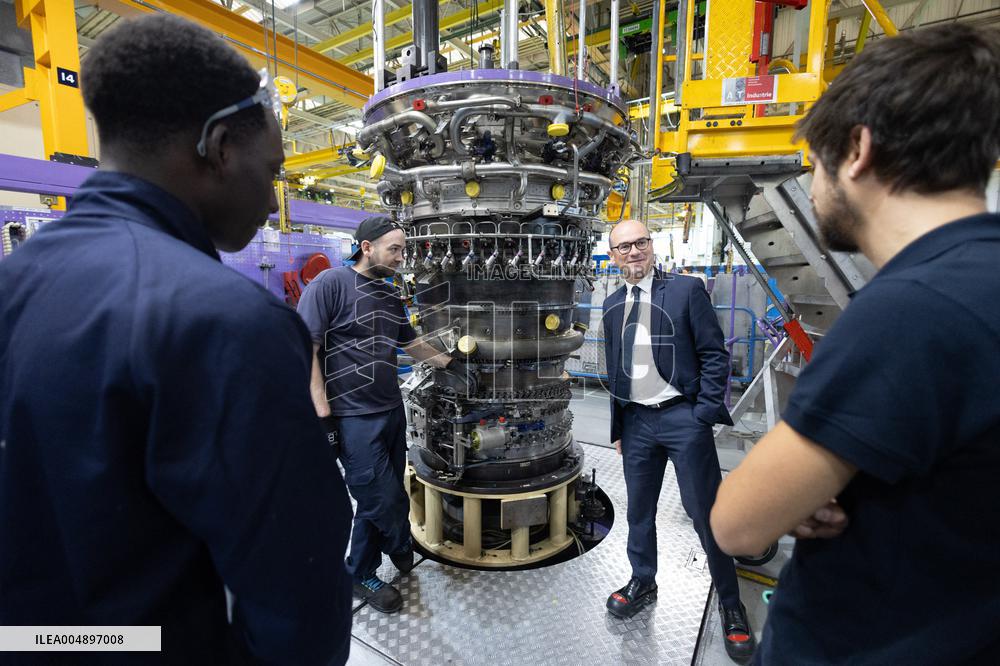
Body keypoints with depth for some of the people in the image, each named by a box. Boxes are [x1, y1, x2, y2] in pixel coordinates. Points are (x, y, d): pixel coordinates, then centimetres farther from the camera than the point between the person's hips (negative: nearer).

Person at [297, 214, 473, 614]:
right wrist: (323, 415, -17)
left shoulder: (390, 295, 12)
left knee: (379, 498, 17)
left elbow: (410, 343, 24)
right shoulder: (330, 285, -11)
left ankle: (362, 575, 38)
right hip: (354, 417, -8)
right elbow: (305, 351, -15)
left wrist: (447, 364, 18)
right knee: (387, 500, -2)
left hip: (392, 411, 8)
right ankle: (402, 550, 29)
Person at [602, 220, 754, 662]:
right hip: (636, 421, 4)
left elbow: (714, 355, -6)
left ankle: (730, 603, 29)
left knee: (705, 512, 6)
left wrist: (705, 414, -12)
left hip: (682, 416, -4)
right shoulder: (612, 305, 8)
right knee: (639, 510, 16)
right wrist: (618, 426, 13)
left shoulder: (687, 289, -5)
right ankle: (642, 583, 38)